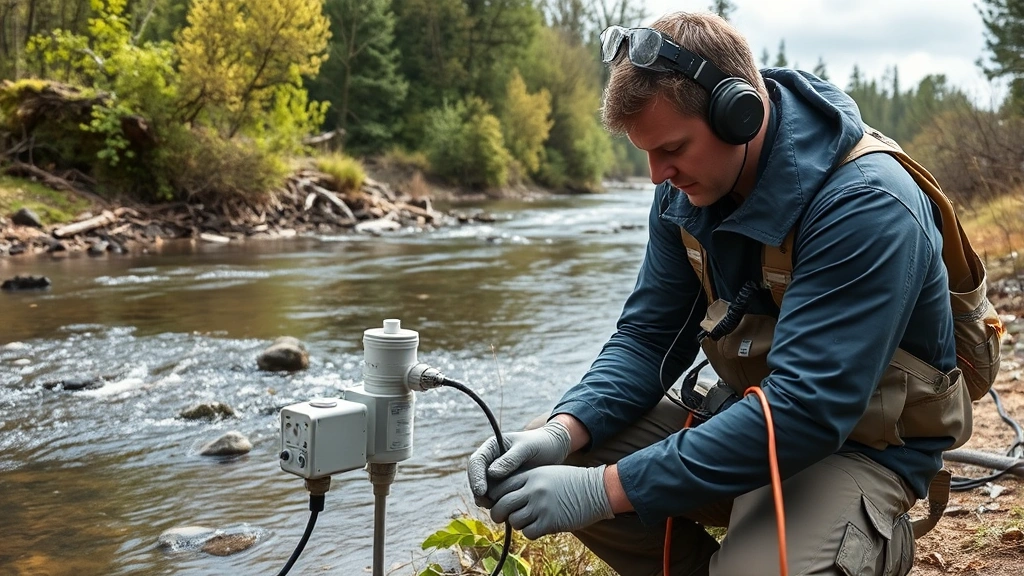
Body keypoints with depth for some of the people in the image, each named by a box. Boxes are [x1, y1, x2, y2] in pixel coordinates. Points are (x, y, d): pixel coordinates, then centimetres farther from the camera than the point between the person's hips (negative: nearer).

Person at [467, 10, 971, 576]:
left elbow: (805, 412, -33)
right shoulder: (686, 190, -5)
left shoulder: (865, 208, -27)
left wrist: (607, 489, -35)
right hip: (752, 411, 6)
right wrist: (561, 432, -21)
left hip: (861, 441, -6)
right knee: (569, 464, -10)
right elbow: (647, 338, -1)